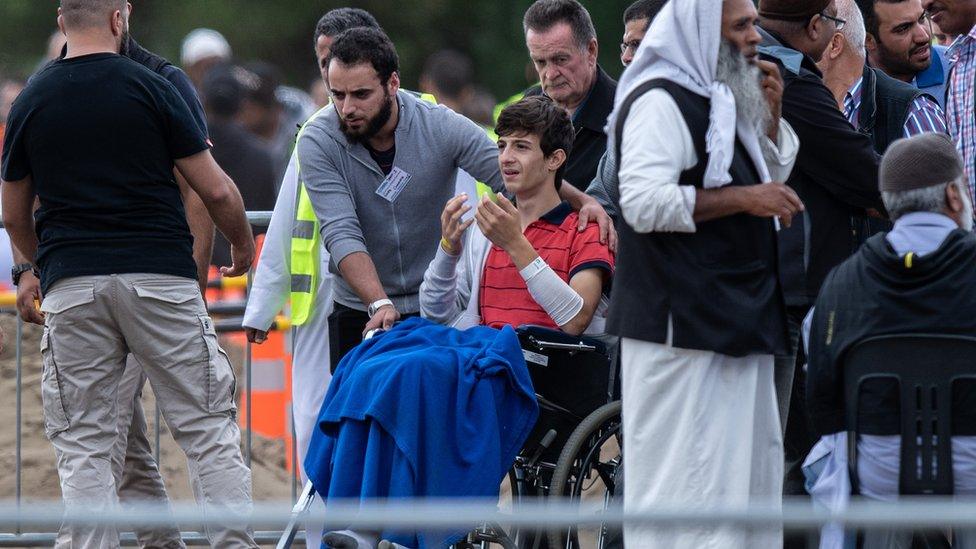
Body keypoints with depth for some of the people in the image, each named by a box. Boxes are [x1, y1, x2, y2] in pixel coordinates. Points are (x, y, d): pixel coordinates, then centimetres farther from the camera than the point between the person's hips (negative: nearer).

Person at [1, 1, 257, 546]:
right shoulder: (151, 88, -2)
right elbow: (216, 190, -1)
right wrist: (244, 245, 18)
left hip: (71, 286, 2)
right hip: (161, 276, -2)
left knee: (84, 446, 6)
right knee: (209, 429, 4)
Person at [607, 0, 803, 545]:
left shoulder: (725, 101, 17)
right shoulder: (661, 103, -12)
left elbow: (774, 176, 31)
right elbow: (643, 201, -23)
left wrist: (770, 115, 12)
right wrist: (742, 198, -22)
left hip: (738, 323, 10)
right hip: (683, 328, -10)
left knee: (749, 468, 11)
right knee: (686, 475, -11)